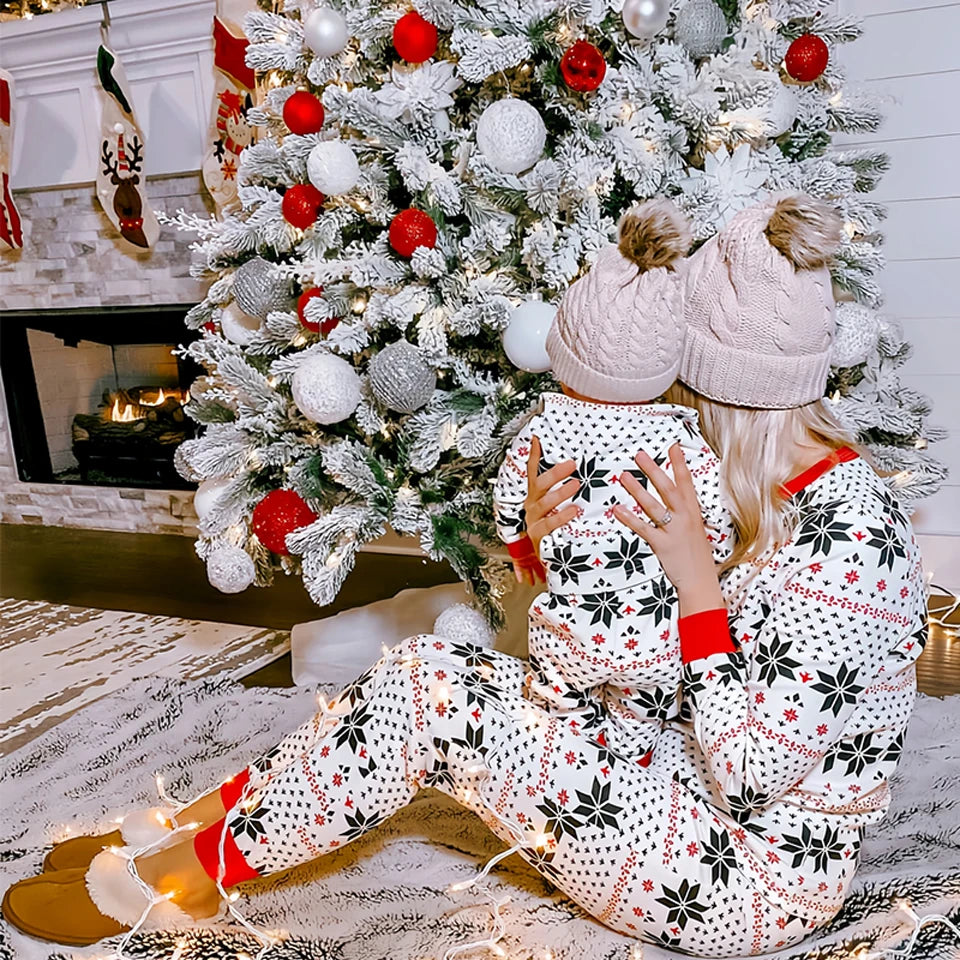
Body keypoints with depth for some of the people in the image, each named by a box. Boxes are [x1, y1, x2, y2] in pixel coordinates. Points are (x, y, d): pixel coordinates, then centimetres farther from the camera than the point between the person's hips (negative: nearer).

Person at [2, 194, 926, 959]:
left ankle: (163, 879, 0)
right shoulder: (773, 487, 1)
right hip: (681, 767, 8)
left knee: (427, 693, -22)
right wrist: (547, 539, -16)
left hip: (750, 881, -8)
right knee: (431, 665, -4)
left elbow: (749, 778, -25)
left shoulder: (848, 545, -27)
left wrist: (695, 572, -29)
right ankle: (171, 829, 9)